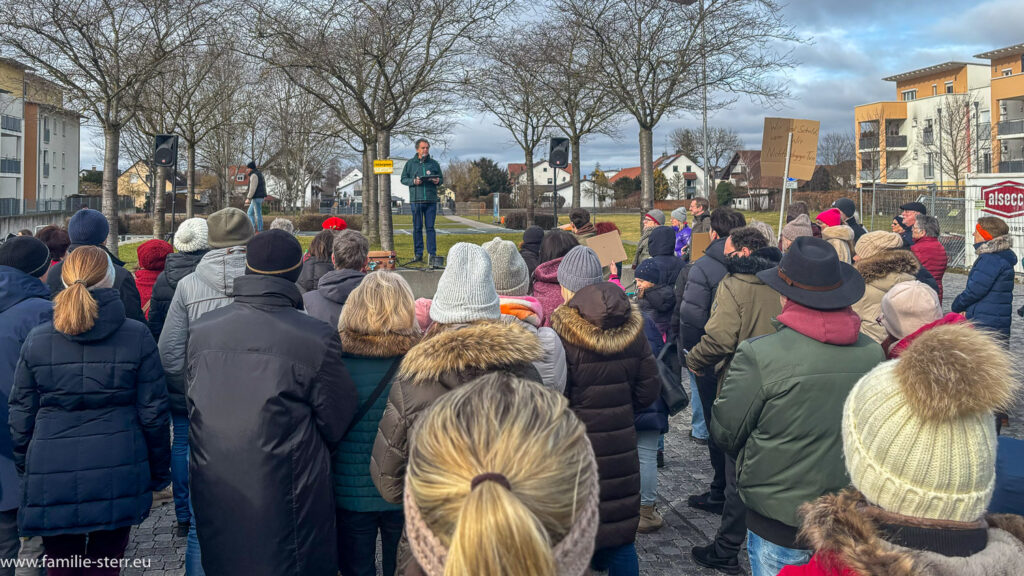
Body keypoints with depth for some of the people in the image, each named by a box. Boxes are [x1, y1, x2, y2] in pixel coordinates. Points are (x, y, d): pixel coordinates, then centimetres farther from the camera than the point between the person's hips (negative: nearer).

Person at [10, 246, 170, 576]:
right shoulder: (137, 337, -6)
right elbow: (153, 413, -3)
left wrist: (24, 469, 18)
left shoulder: (37, 340, -1)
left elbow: (21, 415, 5)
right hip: (118, 475, -1)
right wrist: (159, 471, 8)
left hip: (51, 480, 1)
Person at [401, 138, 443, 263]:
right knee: (417, 228, 2)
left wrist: (438, 181, -6)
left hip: (431, 200, 1)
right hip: (416, 200, -1)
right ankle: (418, 254, 7)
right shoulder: (410, 163, 9)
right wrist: (413, 181, -10)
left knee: (430, 227, 1)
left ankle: (432, 254, 3)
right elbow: (403, 179, 9)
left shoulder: (434, 163, 12)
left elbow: (441, 178, 18)